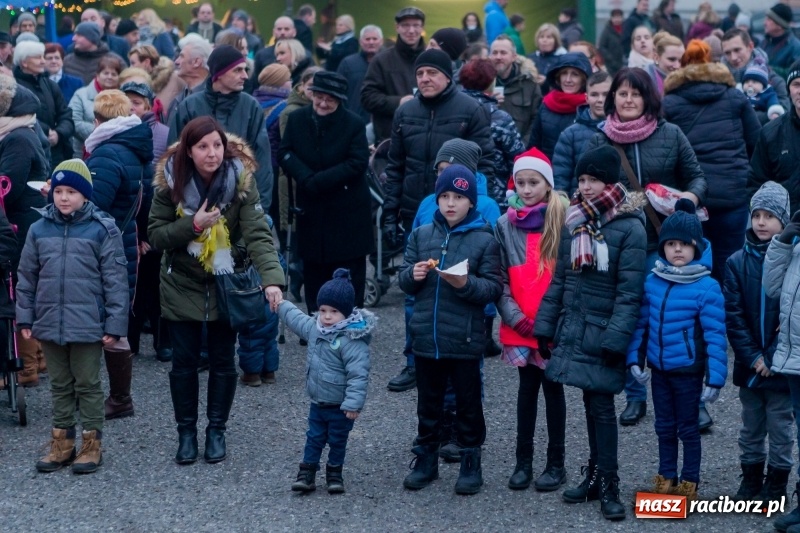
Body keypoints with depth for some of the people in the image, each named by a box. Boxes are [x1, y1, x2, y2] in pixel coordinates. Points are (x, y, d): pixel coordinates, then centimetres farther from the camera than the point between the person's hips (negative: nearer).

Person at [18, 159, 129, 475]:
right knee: (60, 386, 14)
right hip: (49, 324, 4)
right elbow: (27, 278, 10)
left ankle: (92, 444, 16)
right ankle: (62, 442, 23)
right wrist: (25, 318, 7)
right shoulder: (39, 230, 3)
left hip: (88, 325, -4)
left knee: (88, 385, 7)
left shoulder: (102, 230, -8)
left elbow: (115, 281, -7)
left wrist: (115, 325, -9)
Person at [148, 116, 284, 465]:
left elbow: (258, 234, -26)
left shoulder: (240, 179, -18)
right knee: (184, 361, 4)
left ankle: (217, 431, 21)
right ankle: (186, 432, 17)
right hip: (182, 283, 0)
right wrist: (192, 225, -27)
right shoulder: (170, 182, -14)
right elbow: (155, 235, -10)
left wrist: (271, 278, -40)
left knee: (222, 360, 7)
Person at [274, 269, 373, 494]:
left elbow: (358, 374, -28)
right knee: (314, 438, 13)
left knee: (337, 441, 11)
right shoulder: (314, 327, -2)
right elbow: (297, 319, 21)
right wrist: (281, 305, 31)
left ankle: (334, 473, 27)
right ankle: (307, 473, 19)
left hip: (340, 407, -6)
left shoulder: (352, 340, -27)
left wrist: (353, 403, -29)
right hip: (317, 403, 6)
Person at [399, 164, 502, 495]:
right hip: (426, 336, 3)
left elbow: (494, 288, -8)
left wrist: (466, 284, -24)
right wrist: (413, 275, -13)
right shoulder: (421, 235, 5)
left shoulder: (484, 240, -5)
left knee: (468, 403, 8)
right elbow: (404, 281, 9)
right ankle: (426, 460, 25)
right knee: (428, 402, 14)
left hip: (465, 340, -3)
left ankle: (470, 464, 18)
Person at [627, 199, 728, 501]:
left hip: (688, 371, -5)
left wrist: (715, 377, -16)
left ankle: (689, 484, 21)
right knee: (665, 427, 16)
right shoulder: (652, 282, -1)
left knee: (688, 429, 8)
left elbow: (715, 336, -15)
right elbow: (641, 323, 8)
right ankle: (666, 479, 29)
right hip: (659, 369, 5)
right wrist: (635, 359, 2)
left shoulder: (706, 287, -15)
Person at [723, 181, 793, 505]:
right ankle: (751, 480, 27)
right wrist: (752, 357, -9)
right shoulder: (737, 262, 0)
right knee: (751, 426, 15)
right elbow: (733, 315, -2)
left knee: (780, 426, 5)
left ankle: (776, 486, 16)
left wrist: (772, 357, -14)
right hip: (749, 365, 3)